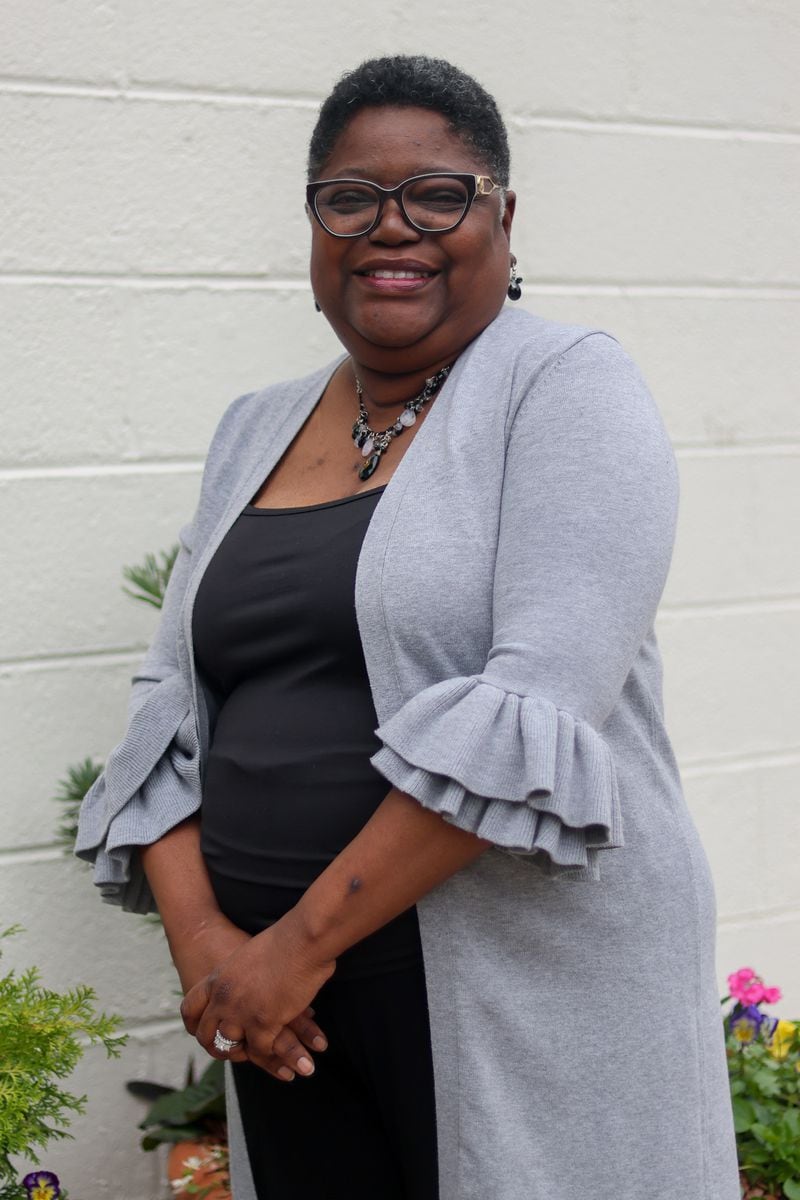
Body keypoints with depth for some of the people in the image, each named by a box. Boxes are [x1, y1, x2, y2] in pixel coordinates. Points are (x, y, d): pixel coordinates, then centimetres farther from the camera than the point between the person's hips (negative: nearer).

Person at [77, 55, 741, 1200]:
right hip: (284, 992, 5)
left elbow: (540, 706, -18)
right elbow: (169, 710, 9)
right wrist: (201, 937, -7)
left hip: (527, 989, -5)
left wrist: (304, 940, -17)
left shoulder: (567, 386, -7)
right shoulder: (254, 430, 12)